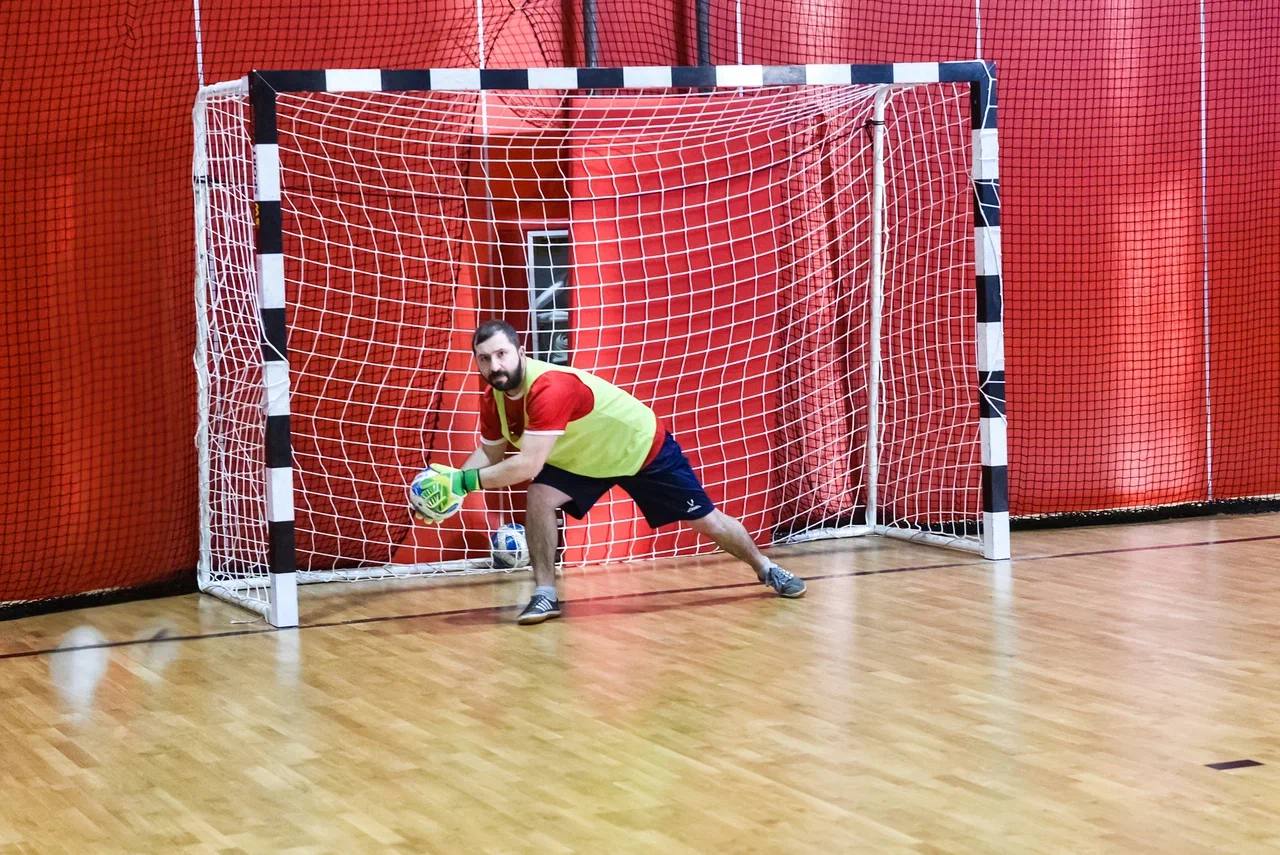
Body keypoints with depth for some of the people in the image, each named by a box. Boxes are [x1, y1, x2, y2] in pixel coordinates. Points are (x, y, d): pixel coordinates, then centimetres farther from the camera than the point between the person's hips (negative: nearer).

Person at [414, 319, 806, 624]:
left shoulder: (551, 387, -42)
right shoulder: (493, 400, -16)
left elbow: (527, 465, -48)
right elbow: (490, 453, -1)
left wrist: (463, 481, -44)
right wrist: (449, 481, -19)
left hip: (642, 446, -6)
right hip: (583, 459, 6)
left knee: (704, 519, 6)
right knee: (540, 497, -20)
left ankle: (765, 568, 31)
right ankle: (546, 594, -10)